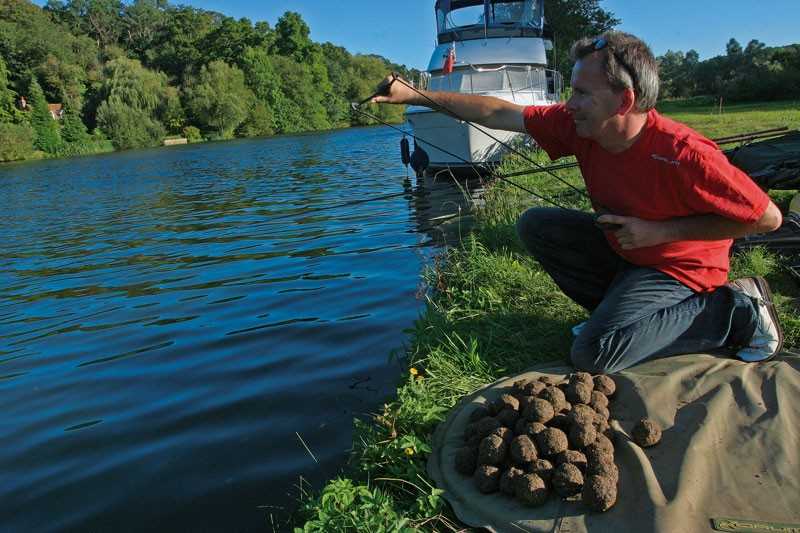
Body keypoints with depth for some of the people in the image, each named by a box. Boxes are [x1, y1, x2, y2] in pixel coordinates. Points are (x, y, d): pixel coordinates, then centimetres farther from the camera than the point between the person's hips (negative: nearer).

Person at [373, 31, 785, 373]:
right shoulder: (579, 125, -14)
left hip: (678, 267, -6)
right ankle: (620, 309, 3)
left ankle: (736, 312, -6)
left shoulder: (683, 154, -32)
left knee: (593, 353, -25)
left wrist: (661, 231, -25)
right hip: (621, 250, 7)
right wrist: (415, 95, -11)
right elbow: (499, 114, -10)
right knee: (535, 226, -4)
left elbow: (768, 218, -23)